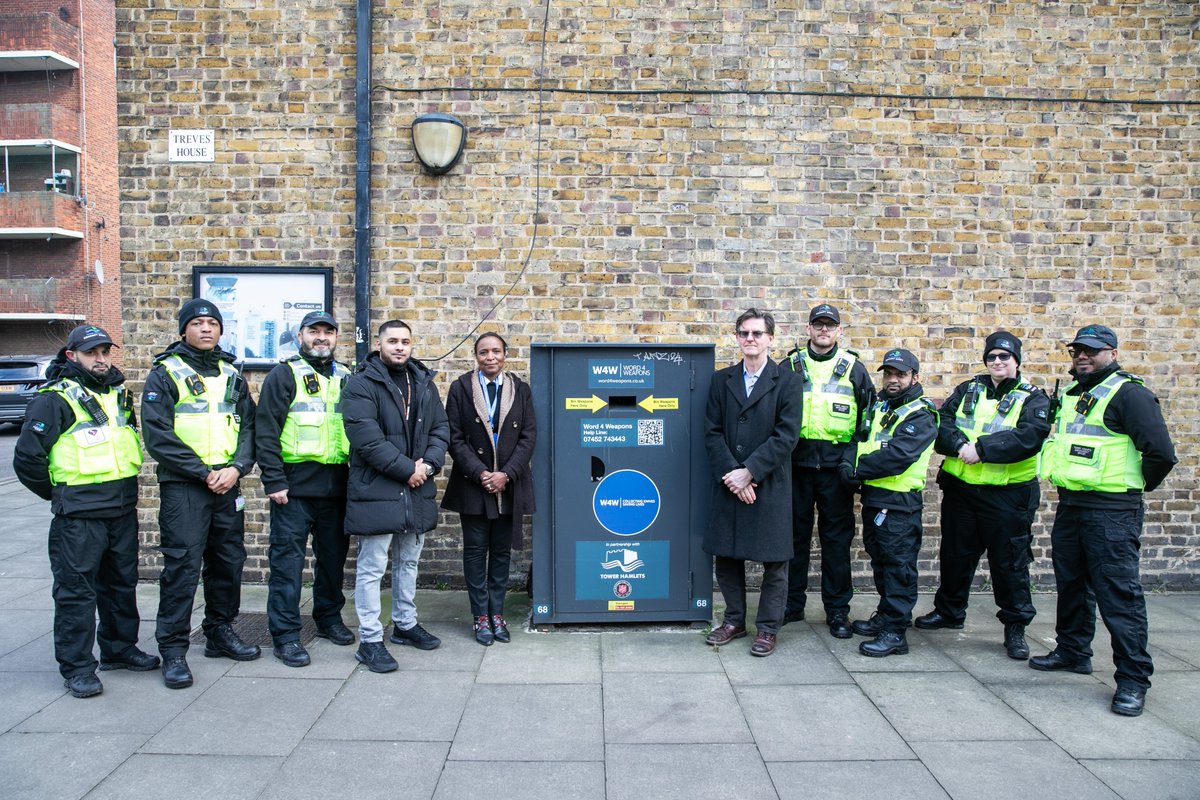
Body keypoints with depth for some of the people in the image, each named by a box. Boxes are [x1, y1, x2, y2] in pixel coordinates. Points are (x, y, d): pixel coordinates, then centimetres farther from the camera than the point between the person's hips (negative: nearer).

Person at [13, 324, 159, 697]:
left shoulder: (119, 393, 12)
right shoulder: (56, 398, -9)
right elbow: (27, 457, -11)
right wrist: (59, 494, -2)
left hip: (123, 509, 7)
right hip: (79, 515, -7)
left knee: (122, 583, 16)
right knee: (76, 590, 0)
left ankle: (119, 648, 30)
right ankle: (76, 667, 9)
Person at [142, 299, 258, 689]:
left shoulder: (231, 374, 13)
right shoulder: (165, 373, -2)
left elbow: (249, 425, 9)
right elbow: (158, 434, -10)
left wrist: (236, 468, -8)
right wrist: (204, 473, -13)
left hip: (228, 484, 5)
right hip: (183, 486, -5)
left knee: (229, 561, 11)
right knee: (182, 565, -7)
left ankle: (220, 631, 27)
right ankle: (173, 649, 2)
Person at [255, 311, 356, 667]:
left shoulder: (346, 378, 13)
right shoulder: (284, 375, -2)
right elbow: (265, 430, -7)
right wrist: (274, 481, -14)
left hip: (337, 486, 5)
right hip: (295, 485, -5)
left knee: (333, 555, 14)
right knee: (288, 559, -1)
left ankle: (329, 618, 30)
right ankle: (285, 634, 7)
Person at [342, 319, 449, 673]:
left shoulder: (424, 383, 12)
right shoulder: (361, 385, -9)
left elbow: (441, 429, 10)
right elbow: (366, 438, -19)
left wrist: (428, 464, -8)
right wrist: (407, 469, -17)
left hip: (418, 491, 7)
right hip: (376, 490, -7)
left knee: (409, 562, 18)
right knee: (372, 568, -1)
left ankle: (406, 624, 33)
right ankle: (369, 640, 7)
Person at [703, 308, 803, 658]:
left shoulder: (787, 382, -2)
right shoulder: (722, 380, 8)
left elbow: (786, 436, -10)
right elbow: (712, 432, 2)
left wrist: (749, 472, -15)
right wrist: (731, 474, -10)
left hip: (771, 486, -3)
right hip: (729, 484, 3)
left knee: (774, 560, 4)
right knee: (726, 555, 11)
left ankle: (768, 628, 19)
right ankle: (734, 620, 28)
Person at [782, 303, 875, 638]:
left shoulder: (854, 369, 7)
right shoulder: (789, 367, 7)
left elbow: (868, 420, 9)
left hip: (836, 466, 0)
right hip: (796, 463, 0)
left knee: (836, 538, 4)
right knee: (795, 534, 7)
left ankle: (837, 609, 15)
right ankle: (792, 604, 19)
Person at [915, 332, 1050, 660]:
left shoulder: (1032, 399, -1)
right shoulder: (967, 390, 12)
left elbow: (1030, 436, -19)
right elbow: (942, 422, 0)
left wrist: (981, 449, -25)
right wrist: (959, 443, -20)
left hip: (1008, 494, -4)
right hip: (960, 488, 4)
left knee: (1010, 562, 2)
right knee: (955, 555, 15)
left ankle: (1015, 626, 16)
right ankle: (949, 611, 33)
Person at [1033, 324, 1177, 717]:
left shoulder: (1129, 393, -11)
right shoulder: (1071, 394, 15)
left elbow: (1161, 452, -17)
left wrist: (1136, 485, -3)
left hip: (1111, 512, -8)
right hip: (1069, 506, 8)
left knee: (1118, 593, -6)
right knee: (1071, 584, 18)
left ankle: (1133, 678, 1)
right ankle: (1073, 651, 33)